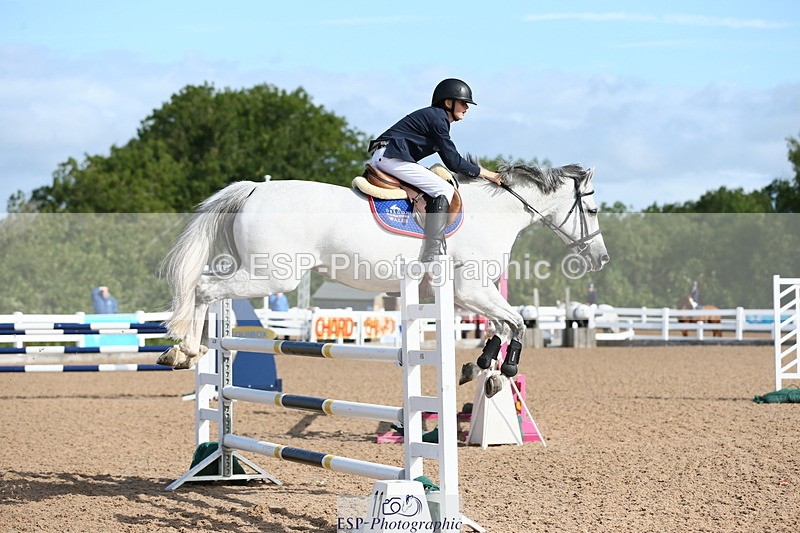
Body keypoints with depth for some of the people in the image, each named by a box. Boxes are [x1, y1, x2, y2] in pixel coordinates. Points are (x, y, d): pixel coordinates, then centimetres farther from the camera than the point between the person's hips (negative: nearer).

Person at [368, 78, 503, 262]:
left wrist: (479, 172, 17)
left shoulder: (437, 118, 23)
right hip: (391, 156, -11)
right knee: (444, 190, -15)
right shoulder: (436, 118, -8)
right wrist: (485, 173, -1)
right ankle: (433, 253, -24)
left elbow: (451, 161, 23)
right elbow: (454, 162, -10)